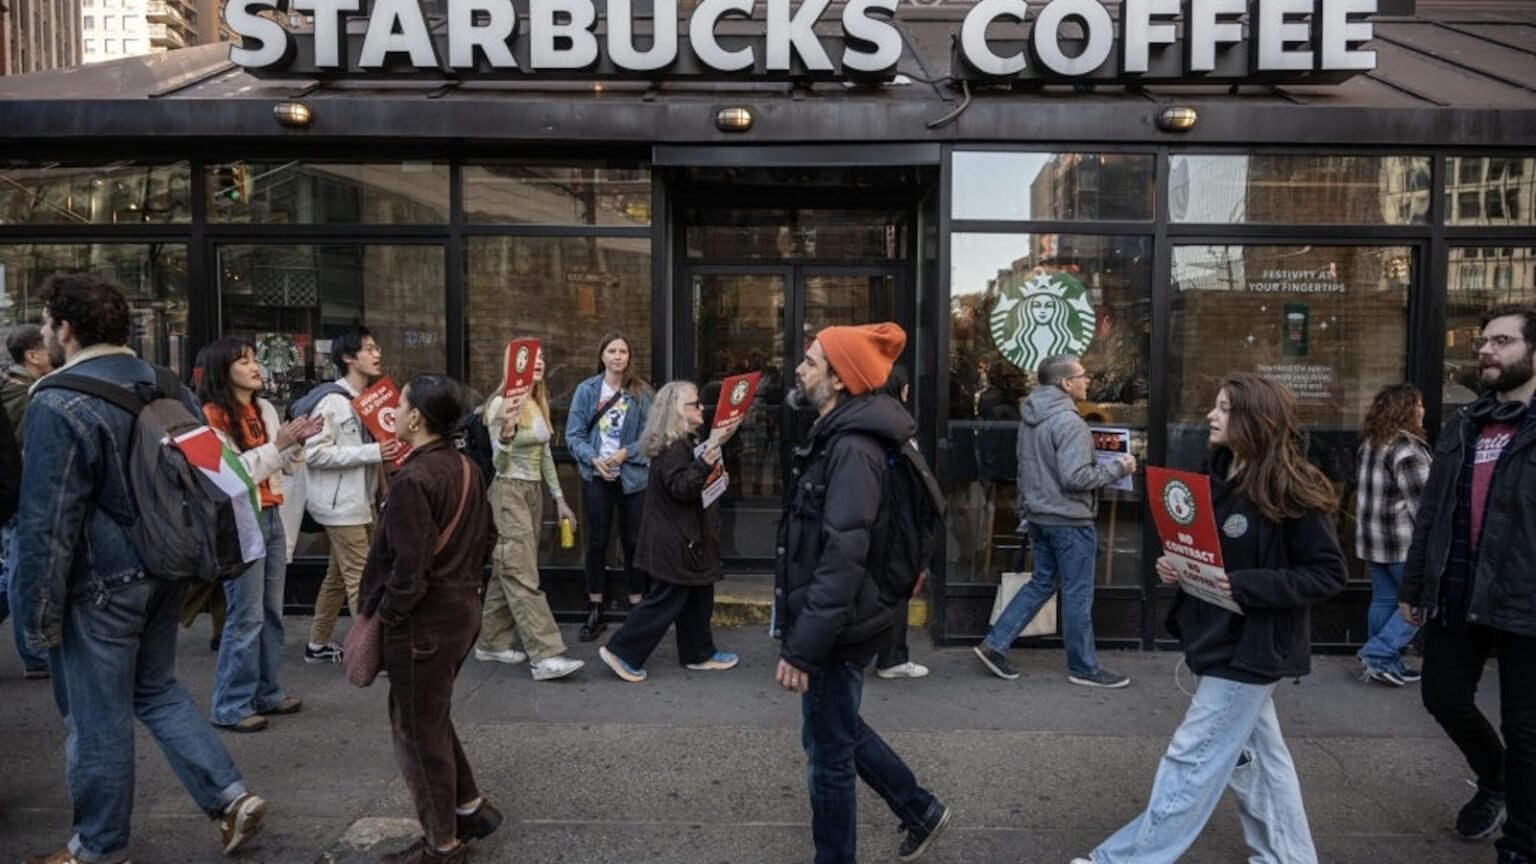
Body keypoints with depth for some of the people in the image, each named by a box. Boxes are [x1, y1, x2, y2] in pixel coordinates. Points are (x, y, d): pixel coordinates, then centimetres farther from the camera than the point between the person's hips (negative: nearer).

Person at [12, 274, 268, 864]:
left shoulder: (59, 404, -17)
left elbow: (46, 523, -18)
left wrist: (38, 614, -10)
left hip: (99, 585, -7)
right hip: (166, 574, 7)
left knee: (95, 718, 8)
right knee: (157, 689, 21)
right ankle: (231, 797, 15)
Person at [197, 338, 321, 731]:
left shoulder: (264, 409, 10)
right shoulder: (212, 416, -11)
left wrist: (296, 442, 1)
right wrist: (276, 445, -19)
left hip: (271, 518, 8)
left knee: (272, 612, 13)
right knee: (246, 617, -4)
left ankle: (267, 692, 24)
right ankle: (231, 706, 7)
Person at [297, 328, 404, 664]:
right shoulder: (332, 401, -17)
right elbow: (314, 453, -23)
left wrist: (387, 448, 2)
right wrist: (372, 452, -25)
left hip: (361, 500, 9)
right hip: (341, 504, -9)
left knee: (338, 576, 17)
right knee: (360, 579, -6)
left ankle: (318, 645, 30)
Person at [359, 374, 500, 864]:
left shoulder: (414, 479, -22)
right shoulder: (464, 468, 5)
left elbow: (411, 566, -24)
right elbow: (486, 538, 13)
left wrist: (385, 613, -11)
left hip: (424, 620, -9)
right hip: (461, 608, 9)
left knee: (417, 729, 7)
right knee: (431, 718, 24)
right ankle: (470, 807, 31)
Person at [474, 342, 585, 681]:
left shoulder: (540, 403, 10)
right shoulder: (501, 403, -13)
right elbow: (499, 463, -15)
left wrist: (559, 498, 17)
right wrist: (506, 433, -35)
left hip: (534, 491, 8)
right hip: (509, 492, -8)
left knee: (508, 572, 13)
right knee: (524, 576, -9)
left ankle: (492, 642, 24)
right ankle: (546, 656, -11)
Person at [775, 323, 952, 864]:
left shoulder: (852, 449, -23)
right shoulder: (836, 437, 9)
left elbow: (842, 559, -28)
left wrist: (802, 647, -27)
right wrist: (801, 631, 18)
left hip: (837, 631, -10)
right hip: (835, 623, 10)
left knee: (828, 752, 7)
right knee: (839, 732, 25)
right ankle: (921, 812, 40)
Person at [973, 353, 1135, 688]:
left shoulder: (1030, 418, 9)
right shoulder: (1068, 422, -21)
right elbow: (1075, 477, -25)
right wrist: (1117, 468, -14)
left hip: (1039, 515, 9)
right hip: (1070, 520, -9)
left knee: (1041, 583, 18)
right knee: (1078, 594, 4)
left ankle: (995, 644, 15)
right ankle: (1084, 667, 17)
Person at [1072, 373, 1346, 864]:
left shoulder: (1291, 492, -16)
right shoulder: (1218, 479, 7)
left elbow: (1328, 574, -15)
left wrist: (1249, 586, -24)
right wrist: (1173, 567, -3)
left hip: (1251, 648, -8)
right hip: (1220, 640, 8)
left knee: (1191, 760, -1)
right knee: (1256, 755, 18)